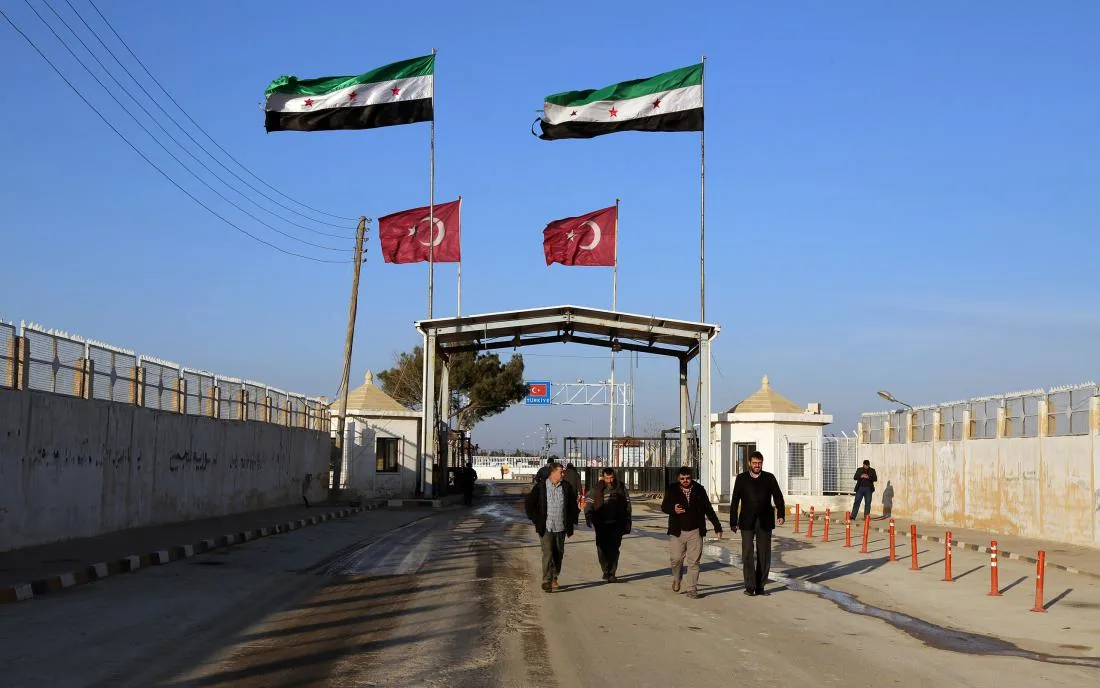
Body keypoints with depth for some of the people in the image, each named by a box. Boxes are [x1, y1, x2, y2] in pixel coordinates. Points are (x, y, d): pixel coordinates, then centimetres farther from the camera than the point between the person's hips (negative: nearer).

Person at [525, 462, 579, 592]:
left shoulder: (566, 487, 4)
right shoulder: (540, 487, -5)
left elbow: (573, 504, 16)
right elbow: (529, 505, 2)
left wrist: (572, 520, 11)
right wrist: (536, 520, -2)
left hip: (561, 528, 4)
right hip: (546, 528, -4)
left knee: (559, 554, 10)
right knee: (547, 553, -12)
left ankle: (554, 579, 25)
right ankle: (546, 581, -10)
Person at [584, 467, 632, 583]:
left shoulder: (621, 488, 4)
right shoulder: (597, 489, 0)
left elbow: (627, 505, 12)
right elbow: (589, 503, 1)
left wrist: (627, 522, 10)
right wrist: (588, 517, -16)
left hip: (616, 524, 0)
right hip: (601, 524, 0)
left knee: (614, 549, -4)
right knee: (602, 549, 2)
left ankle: (611, 573, 0)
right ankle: (606, 571, 21)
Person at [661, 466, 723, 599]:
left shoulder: (699, 490, 6)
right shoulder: (672, 490, 3)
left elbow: (708, 509, 11)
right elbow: (664, 507, 1)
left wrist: (717, 526, 11)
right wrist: (673, 509, -22)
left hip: (695, 532, 1)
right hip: (677, 532, 0)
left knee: (694, 561, -2)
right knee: (676, 559, -4)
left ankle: (692, 589, 5)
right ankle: (676, 579, 26)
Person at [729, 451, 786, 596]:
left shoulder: (769, 478, 6)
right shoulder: (741, 479, 4)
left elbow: (778, 497, 1)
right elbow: (735, 501, 4)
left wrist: (780, 515, -14)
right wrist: (733, 522, 0)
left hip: (765, 522, 1)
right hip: (747, 522, -1)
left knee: (764, 555, 3)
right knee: (747, 554, -5)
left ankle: (760, 586, 11)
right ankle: (750, 586, -1)